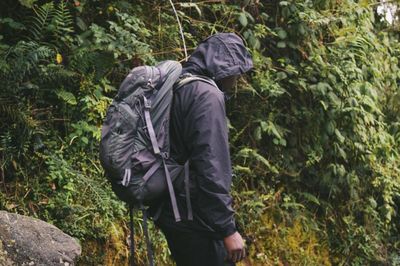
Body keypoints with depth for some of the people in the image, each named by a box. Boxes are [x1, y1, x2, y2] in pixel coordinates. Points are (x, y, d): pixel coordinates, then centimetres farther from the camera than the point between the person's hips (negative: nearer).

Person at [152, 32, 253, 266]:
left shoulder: (177, 89, 14)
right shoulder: (207, 95, -15)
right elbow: (210, 167, -22)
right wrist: (228, 229, -21)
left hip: (173, 210, 10)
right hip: (195, 218, -10)